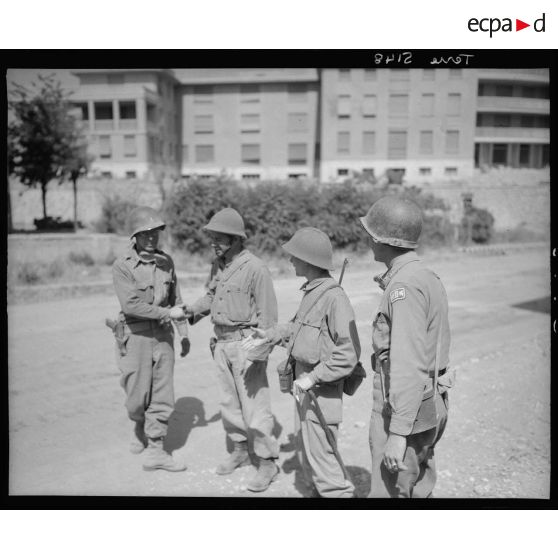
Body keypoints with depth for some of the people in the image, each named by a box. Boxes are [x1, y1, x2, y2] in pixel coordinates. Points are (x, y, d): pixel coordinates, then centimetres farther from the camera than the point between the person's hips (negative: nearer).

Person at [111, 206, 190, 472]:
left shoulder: (166, 261, 3)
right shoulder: (122, 266, -12)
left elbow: (175, 298, 11)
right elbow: (132, 305, -22)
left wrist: (184, 333, 12)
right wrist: (167, 313, -19)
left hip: (163, 335, 4)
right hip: (135, 337, -4)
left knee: (162, 397, 4)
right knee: (138, 397, 7)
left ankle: (155, 452, 15)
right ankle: (140, 428, 39)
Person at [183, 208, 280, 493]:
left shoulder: (255, 268, -18)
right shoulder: (217, 265, 6)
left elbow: (267, 314, -17)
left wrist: (259, 353, -19)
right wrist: (192, 309, 3)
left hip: (245, 343, -8)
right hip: (221, 343, 8)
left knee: (254, 405, -1)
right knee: (229, 400, 18)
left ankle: (267, 463, 15)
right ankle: (239, 450, 36)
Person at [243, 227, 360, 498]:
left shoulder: (334, 297, -23)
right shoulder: (310, 292, 5)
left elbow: (349, 351, -25)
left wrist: (313, 377, -25)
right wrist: (269, 334, 14)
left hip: (322, 390, -9)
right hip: (305, 383, 9)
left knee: (319, 453, 1)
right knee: (305, 448, 22)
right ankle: (319, 491, 40)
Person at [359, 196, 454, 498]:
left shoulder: (404, 287, -21)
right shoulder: (428, 278, 10)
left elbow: (408, 365, -25)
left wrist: (398, 433, -23)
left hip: (404, 410, -10)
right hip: (431, 404, 10)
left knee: (390, 490, 2)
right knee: (419, 489, 20)